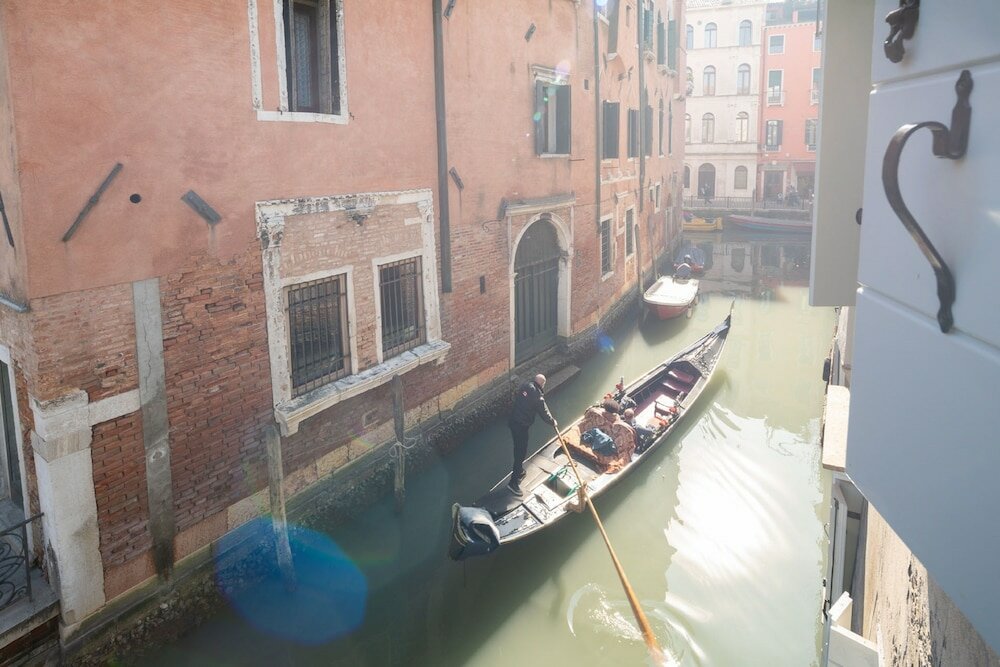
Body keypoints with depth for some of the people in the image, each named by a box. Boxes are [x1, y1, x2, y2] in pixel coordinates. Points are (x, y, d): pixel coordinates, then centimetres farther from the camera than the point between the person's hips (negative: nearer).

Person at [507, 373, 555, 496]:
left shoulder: (525, 386, 2)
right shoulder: (537, 396, -18)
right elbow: (544, 412, -9)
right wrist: (553, 422, 8)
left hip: (513, 420, 8)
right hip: (521, 425, -8)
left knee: (518, 448, 26)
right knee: (521, 452, -1)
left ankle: (518, 470, 44)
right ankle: (514, 482, 2)